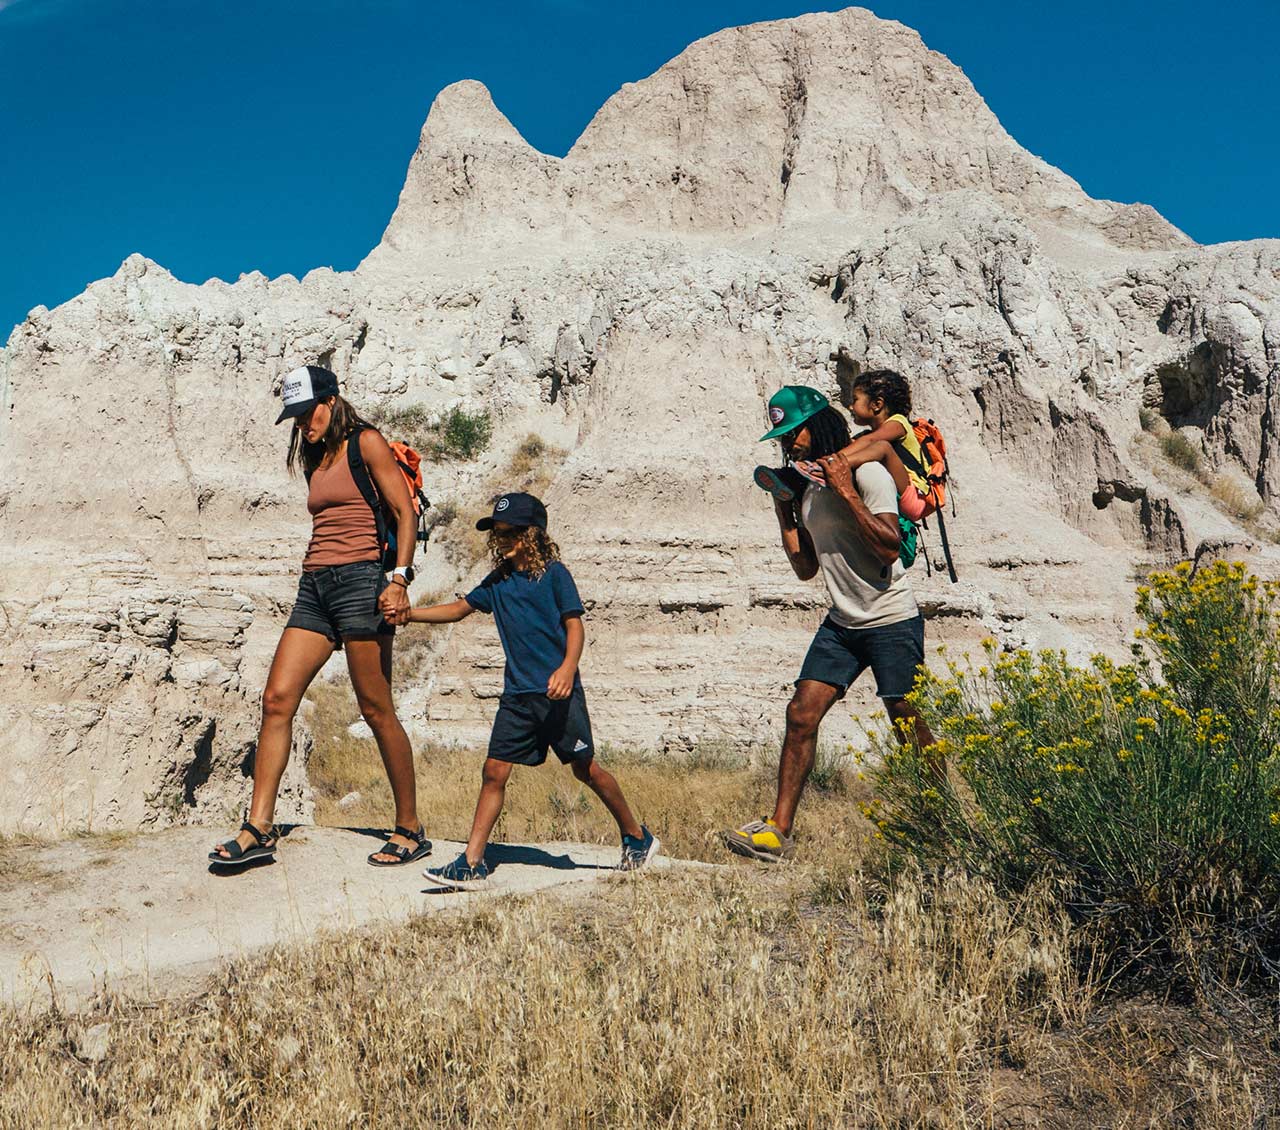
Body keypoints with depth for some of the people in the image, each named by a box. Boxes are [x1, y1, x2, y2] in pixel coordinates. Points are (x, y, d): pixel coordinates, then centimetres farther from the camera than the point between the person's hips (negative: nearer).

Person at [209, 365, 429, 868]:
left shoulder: (366, 443, 1)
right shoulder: (315, 460, 22)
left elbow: (405, 512, -6)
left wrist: (400, 577, -17)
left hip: (359, 580, -7)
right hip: (314, 585, 7)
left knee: (376, 710, -5)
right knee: (277, 700, -2)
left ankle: (410, 830, 6)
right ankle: (259, 828, 3)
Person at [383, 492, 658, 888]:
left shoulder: (553, 573, -4)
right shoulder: (497, 582, 12)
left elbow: (574, 624, -7)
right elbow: (460, 608, 18)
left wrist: (568, 667, -23)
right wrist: (410, 614, 5)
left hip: (558, 691, -5)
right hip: (518, 694, 5)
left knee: (585, 768, 2)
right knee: (494, 772, -1)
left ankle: (637, 838, 21)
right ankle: (472, 863, 3)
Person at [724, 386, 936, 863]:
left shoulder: (867, 474, -12)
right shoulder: (806, 487, 10)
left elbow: (889, 548, -23)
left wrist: (845, 490, -23)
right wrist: (783, 509, 5)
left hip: (892, 621, -6)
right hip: (841, 623, 7)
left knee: (909, 726, -2)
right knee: (801, 714, -5)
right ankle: (778, 831, -4)